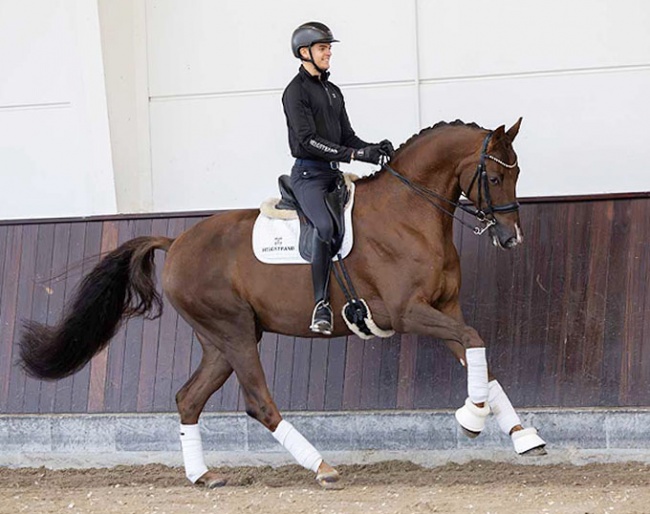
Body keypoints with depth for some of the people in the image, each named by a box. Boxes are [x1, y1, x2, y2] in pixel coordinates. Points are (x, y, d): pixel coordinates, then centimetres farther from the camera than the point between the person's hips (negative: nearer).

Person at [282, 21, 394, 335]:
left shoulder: (333, 92, 20)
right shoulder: (296, 91, -7)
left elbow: (347, 136, 18)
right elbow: (308, 140, -17)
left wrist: (373, 149, -4)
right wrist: (356, 155, -24)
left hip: (333, 174, 9)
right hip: (308, 174, -9)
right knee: (325, 226, -30)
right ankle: (322, 306, -30)